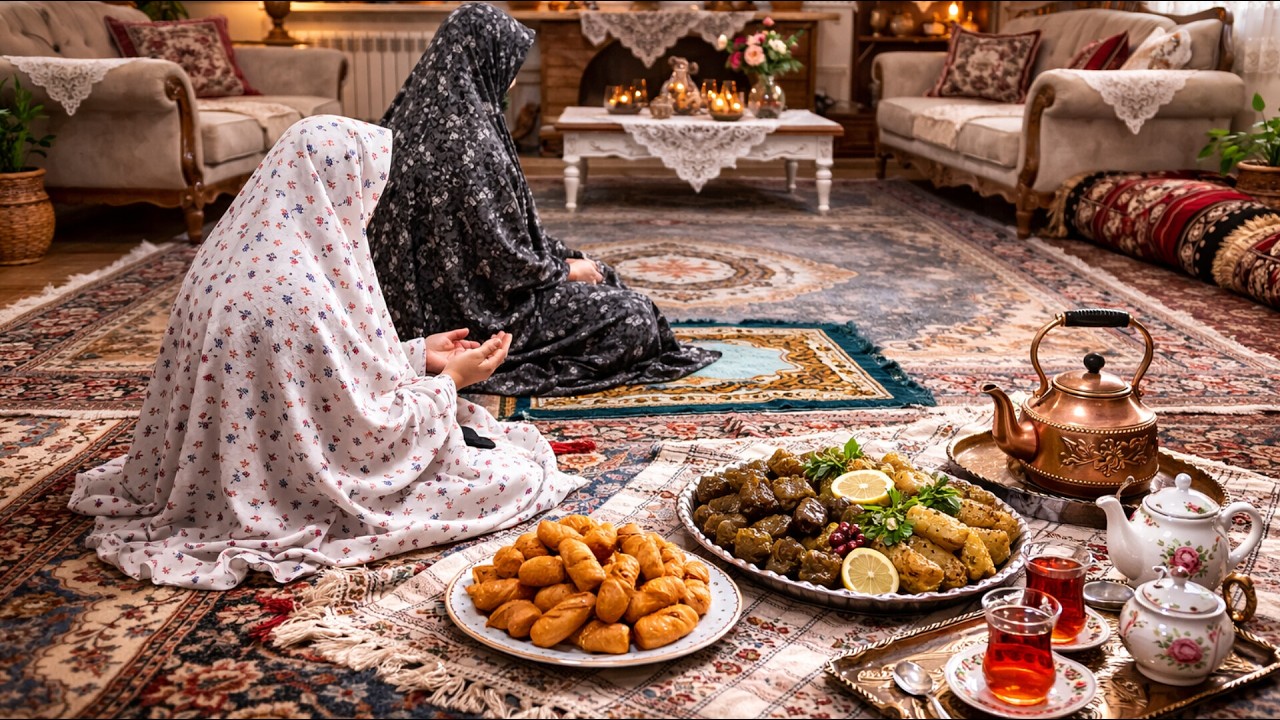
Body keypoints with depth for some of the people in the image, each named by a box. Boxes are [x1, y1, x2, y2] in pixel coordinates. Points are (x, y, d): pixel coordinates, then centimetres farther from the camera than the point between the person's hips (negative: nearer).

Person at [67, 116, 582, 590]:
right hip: (299, 501, -9)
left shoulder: (232, 257, 0)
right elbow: (367, 432, -22)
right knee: (518, 475, -4)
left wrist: (417, 355, 10)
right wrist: (450, 380, -7)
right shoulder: (303, 292, -30)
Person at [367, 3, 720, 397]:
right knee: (634, 316, -6)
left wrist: (563, 260, 11)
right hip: (479, 314, -10)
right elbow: (502, 260, -23)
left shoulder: (422, 117, 4)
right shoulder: (467, 138, -25)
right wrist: (565, 271, -4)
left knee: (600, 275, 23)